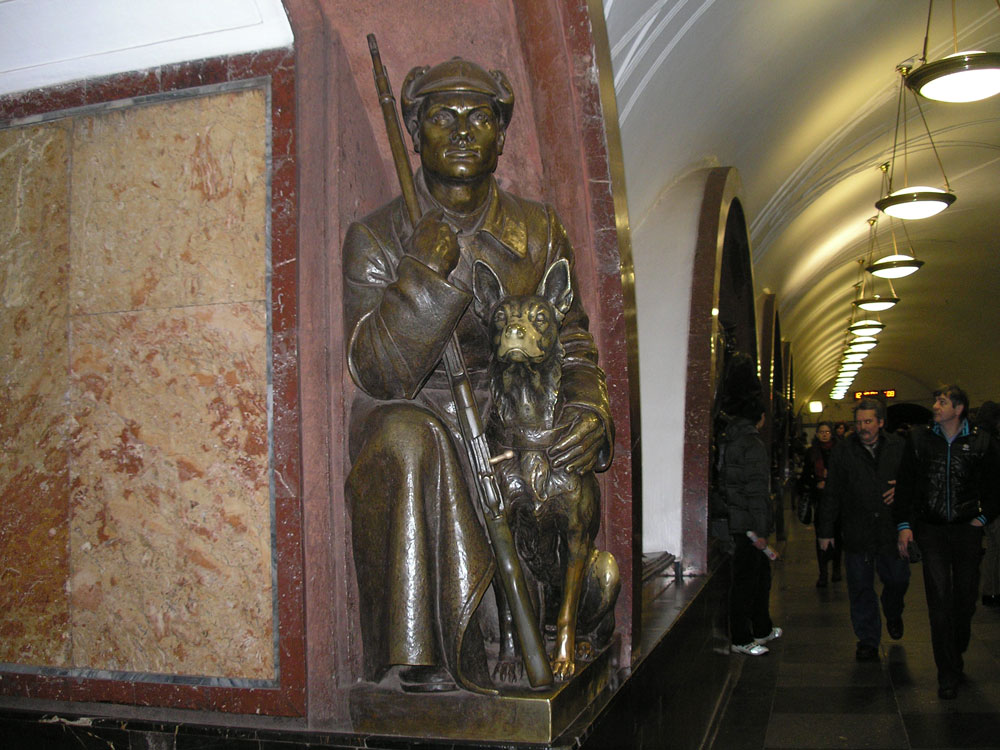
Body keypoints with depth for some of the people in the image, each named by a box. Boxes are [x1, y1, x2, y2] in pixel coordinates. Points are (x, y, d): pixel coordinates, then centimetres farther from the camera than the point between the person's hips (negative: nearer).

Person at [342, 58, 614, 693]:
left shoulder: (539, 232, 7)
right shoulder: (377, 237, -2)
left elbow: (572, 348, 7)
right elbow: (378, 373, -12)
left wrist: (590, 411, -15)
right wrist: (424, 274, -24)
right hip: (413, 422, -2)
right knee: (407, 432, -35)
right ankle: (427, 658, -26)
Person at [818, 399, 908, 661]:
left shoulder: (898, 447, 3)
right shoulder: (843, 451, 1)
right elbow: (832, 493, 3)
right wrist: (826, 530, 3)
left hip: (892, 529, 1)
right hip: (857, 534, -1)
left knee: (898, 580, 9)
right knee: (861, 589, 4)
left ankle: (893, 615, 42)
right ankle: (868, 640, 18)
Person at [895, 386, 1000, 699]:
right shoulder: (919, 438, 2)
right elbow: (905, 484, 5)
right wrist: (904, 525, 0)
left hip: (967, 531, 0)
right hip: (931, 530, 0)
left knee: (965, 598, 8)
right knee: (940, 600, -5)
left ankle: (956, 655, 29)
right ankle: (948, 673, 1)